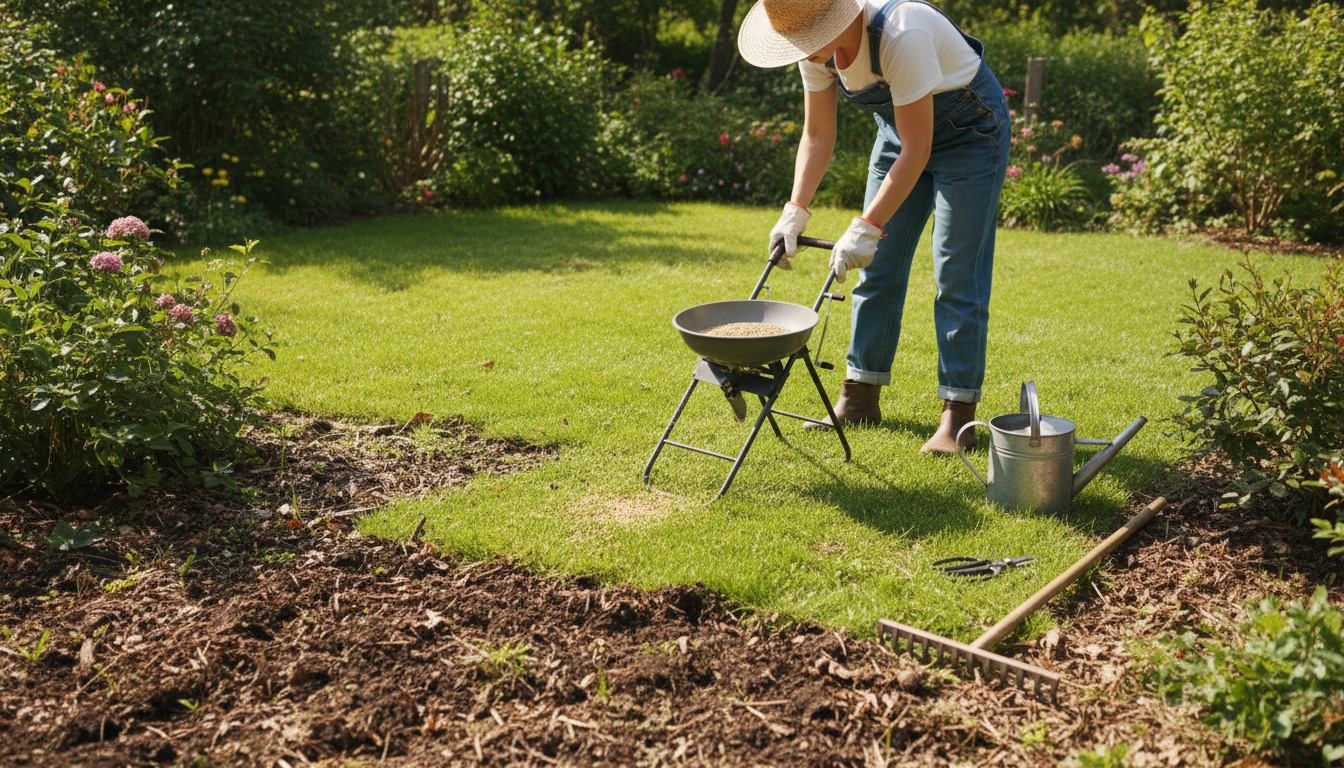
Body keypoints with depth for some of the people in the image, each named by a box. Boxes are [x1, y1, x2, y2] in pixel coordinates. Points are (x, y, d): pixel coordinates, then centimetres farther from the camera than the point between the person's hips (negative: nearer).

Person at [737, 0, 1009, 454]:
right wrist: (795, 212, -17)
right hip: (900, 126, 7)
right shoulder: (818, 46, -15)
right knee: (878, 266, 4)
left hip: (970, 130, -7)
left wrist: (866, 228, -34)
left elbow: (917, 151, -34)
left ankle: (958, 415, -4)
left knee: (957, 273, -10)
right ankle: (860, 399, 12)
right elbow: (817, 135, -6)